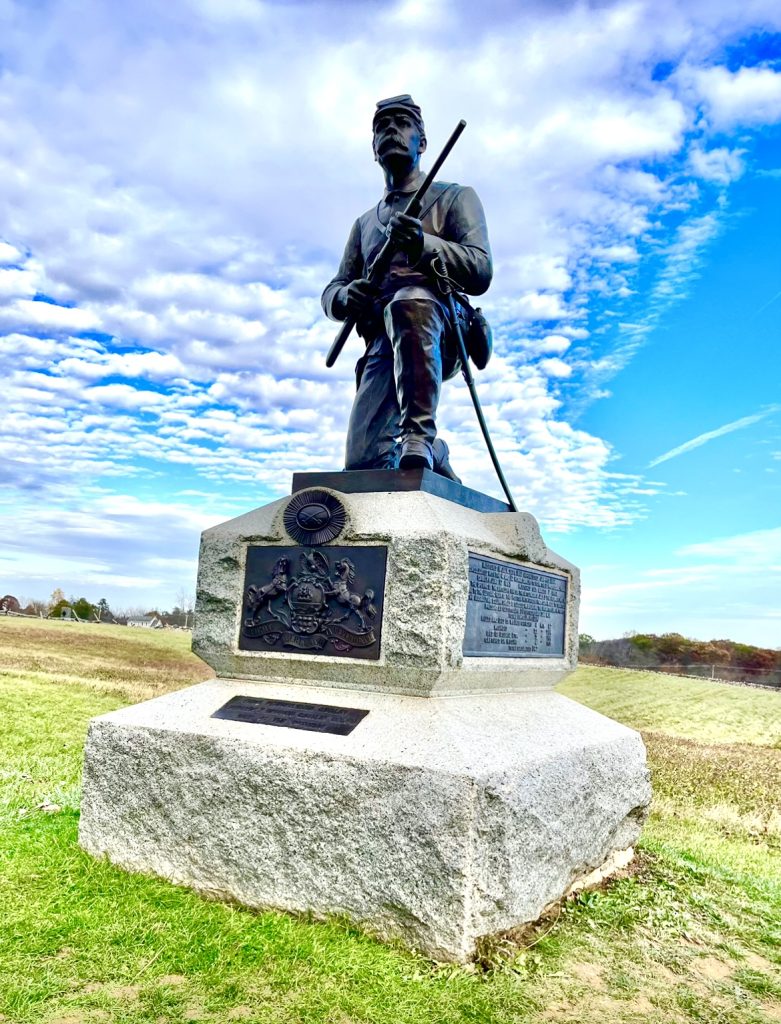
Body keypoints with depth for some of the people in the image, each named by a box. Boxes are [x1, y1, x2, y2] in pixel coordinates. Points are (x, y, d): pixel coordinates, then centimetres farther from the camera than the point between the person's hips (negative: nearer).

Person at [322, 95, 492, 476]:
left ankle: (419, 436, -40)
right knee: (363, 462, -22)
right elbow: (331, 294, 21)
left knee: (409, 300, -41)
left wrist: (423, 243, -18)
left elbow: (480, 273, 1)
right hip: (383, 343, 3)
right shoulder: (365, 223, 31)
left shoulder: (455, 197, 18)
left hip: (441, 328, -3)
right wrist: (347, 297, -5)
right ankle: (433, 458, 4)